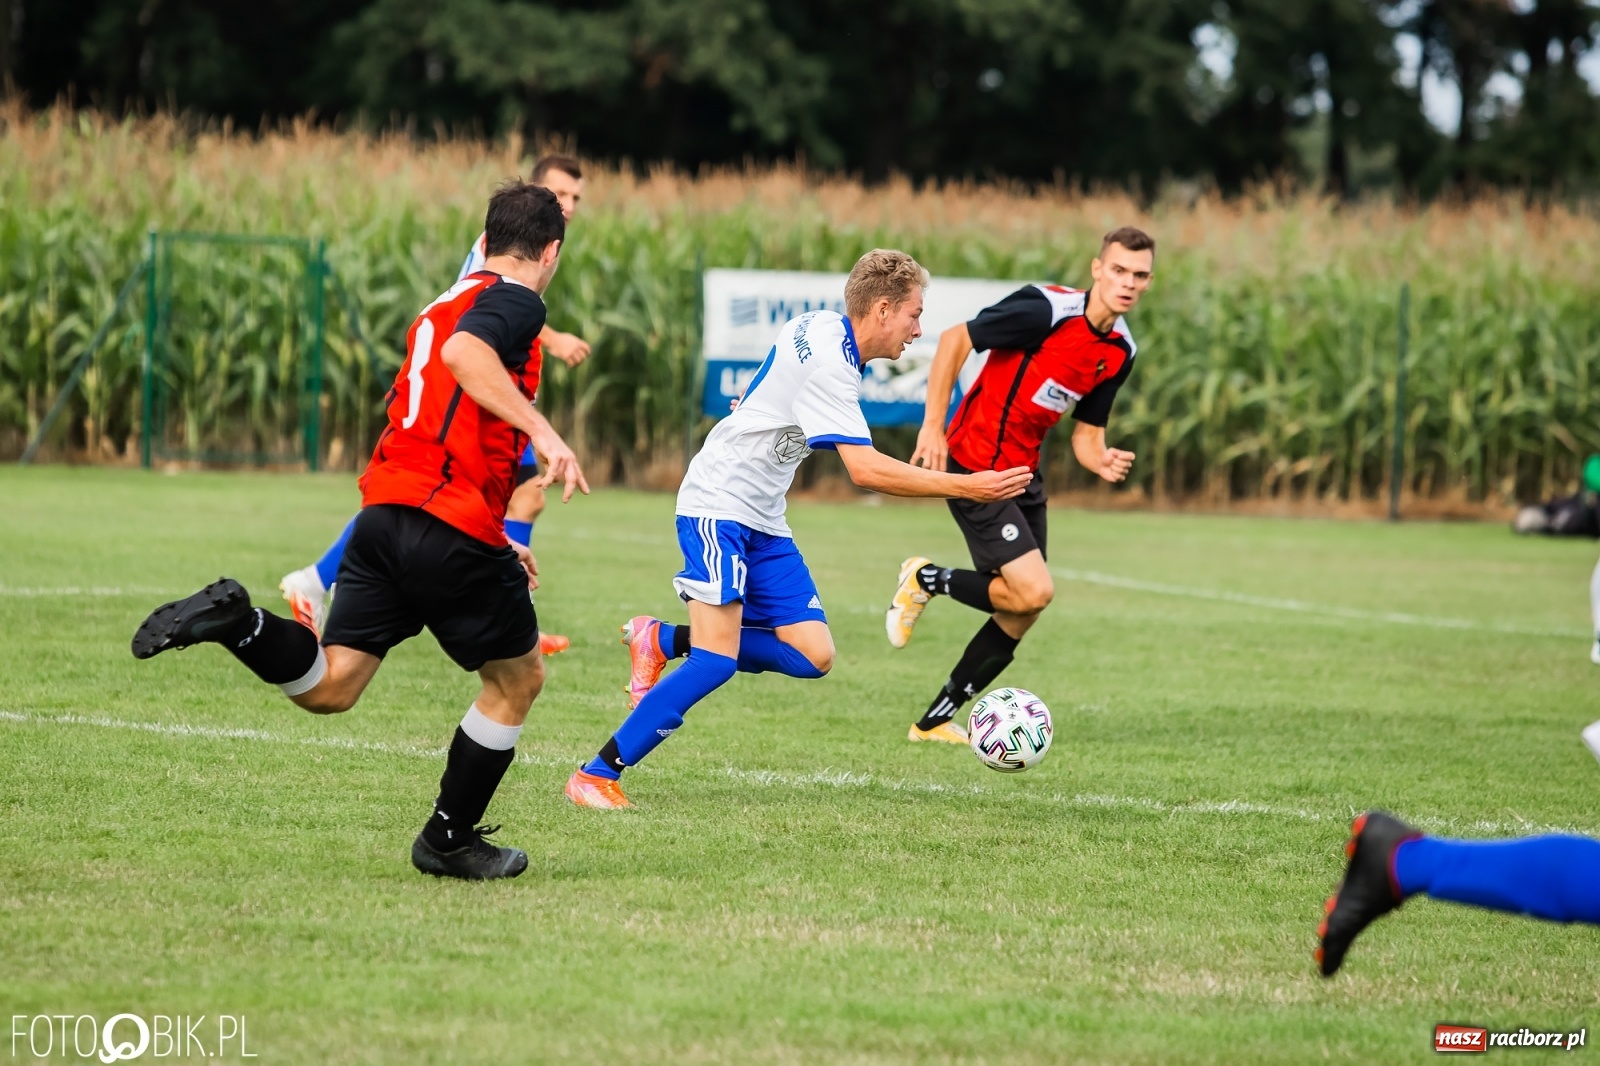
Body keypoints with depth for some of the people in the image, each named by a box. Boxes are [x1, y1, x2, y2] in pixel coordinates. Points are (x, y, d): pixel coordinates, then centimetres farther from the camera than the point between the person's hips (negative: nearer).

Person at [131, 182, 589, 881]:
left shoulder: (443, 306, 25)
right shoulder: (515, 302, -2)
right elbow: (463, 353, -25)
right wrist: (543, 432, -30)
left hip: (385, 509, 7)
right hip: (454, 525, -7)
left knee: (327, 688, 4)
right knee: (519, 678, 14)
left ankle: (235, 623, -20)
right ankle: (449, 841, 19)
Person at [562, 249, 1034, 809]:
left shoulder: (820, 326, 7)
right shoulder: (827, 362, -22)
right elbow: (866, 470, -29)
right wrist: (965, 487, -27)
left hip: (763, 521, 10)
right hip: (718, 505, -10)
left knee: (812, 655, -2)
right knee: (718, 659, -20)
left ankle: (662, 640, 12)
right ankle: (597, 775, -13)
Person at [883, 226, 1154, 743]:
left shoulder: (1121, 351, 4)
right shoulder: (1046, 309, -20)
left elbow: (1086, 432, 10)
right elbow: (955, 339, -14)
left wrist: (1102, 461, -13)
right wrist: (933, 426, -16)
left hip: (1023, 474, 8)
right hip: (973, 466, -8)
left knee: (1020, 615, 8)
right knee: (1033, 591, -18)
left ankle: (936, 720, 23)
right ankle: (927, 579, 7)